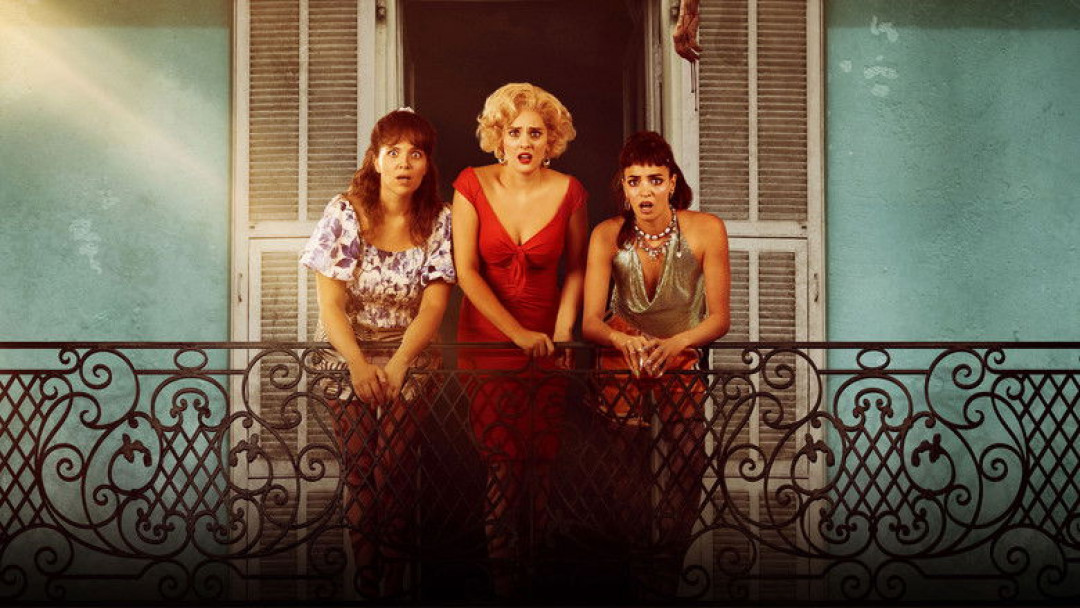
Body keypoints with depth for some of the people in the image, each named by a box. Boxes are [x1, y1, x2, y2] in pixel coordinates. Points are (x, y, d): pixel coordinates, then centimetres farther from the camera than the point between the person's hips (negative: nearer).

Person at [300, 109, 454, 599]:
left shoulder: (438, 220, -1)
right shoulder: (343, 213, -4)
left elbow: (434, 304, -5)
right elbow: (330, 305, -7)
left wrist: (397, 363, -19)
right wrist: (359, 366, -21)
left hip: (410, 356, 0)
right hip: (347, 353, 0)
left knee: (394, 462, -15)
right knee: (360, 465, -12)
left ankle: (393, 581, -3)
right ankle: (366, 582, 0)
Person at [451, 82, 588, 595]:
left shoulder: (569, 192, -2)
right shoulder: (472, 186, -6)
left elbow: (576, 266, 10)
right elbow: (466, 271, -8)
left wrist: (563, 328, -3)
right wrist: (518, 334, -12)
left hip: (545, 339, 1)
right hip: (486, 338, -1)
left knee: (541, 459, 3)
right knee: (503, 459, -3)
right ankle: (501, 570, 13)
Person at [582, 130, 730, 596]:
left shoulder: (705, 230, -11)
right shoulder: (608, 235, -10)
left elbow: (719, 317, -10)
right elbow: (591, 321, -12)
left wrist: (673, 343, -29)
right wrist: (624, 341, -34)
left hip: (681, 357, 0)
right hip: (621, 360, 0)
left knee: (685, 466, -11)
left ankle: (669, 575, 9)